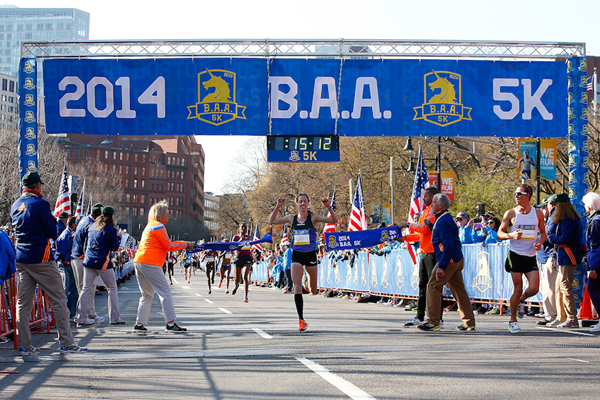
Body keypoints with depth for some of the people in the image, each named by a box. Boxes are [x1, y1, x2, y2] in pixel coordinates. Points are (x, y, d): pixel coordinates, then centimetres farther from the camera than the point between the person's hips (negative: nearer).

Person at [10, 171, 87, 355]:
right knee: (59, 299, 0)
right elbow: (52, 233, -10)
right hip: (41, 259, -7)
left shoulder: (15, 206, 10)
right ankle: (66, 343, -2)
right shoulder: (40, 204, -11)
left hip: (21, 260, 7)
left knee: (23, 302, 7)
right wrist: (53, 221, 9)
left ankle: (25, 345, 6)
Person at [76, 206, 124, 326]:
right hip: (103, 263, -5)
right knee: (112, 289, 7)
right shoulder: (111, 229, -6)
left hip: (89, 262, 5)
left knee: (86, 289, 4)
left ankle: (80, 319, -1)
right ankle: (114, 318, 4)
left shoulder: (93, 227, 11)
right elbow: (115, 247, -2)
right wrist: (118, 237, 16)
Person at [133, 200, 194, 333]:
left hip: (138, 262, 10)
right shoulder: (158, 226, -5)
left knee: (147, 294, 15)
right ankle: (170, 323, -10)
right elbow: (169, 246, -6)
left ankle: (139, 324, 11)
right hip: (150, 263, -10)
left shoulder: (150, 226, 24)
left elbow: (164, 244, 24)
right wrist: (186, 245, 4)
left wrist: (182, 245, 17)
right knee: (165, 292, -6)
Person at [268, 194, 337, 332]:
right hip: (297, 255, 1)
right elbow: (272, 221, 11)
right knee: (297, 287, -13)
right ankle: (301, 320, -12)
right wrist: (278, 207, 0)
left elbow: (334, 221, -11)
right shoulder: (292, 218, 5)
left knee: (313, 290, 9)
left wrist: (329, 207, -25)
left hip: (310, 254, -1)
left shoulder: (313, 218, -3)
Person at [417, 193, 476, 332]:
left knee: (433, 287, -5)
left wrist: (441, 266, -26)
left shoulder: (442, 221, -16)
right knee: (458, 289, 10)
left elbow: (448, 245, -23)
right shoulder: (446, 218, 16)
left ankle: (433, 321, -3)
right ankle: (469, 323, 10)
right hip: (457, 258, 10)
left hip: (448, 259, -10)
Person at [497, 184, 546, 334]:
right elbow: (500, 233, 3)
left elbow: (543, 232, 17)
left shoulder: (538, 214, 5)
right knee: (518, 289, -3)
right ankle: (513, 321, 12)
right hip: (515, 255, -2)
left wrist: (540, 242, -4)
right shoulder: (511, 214, -1)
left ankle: (521, 301, 26)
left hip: (531, 256, 2)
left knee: (534, 289, -9)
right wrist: (511, 235, -17)